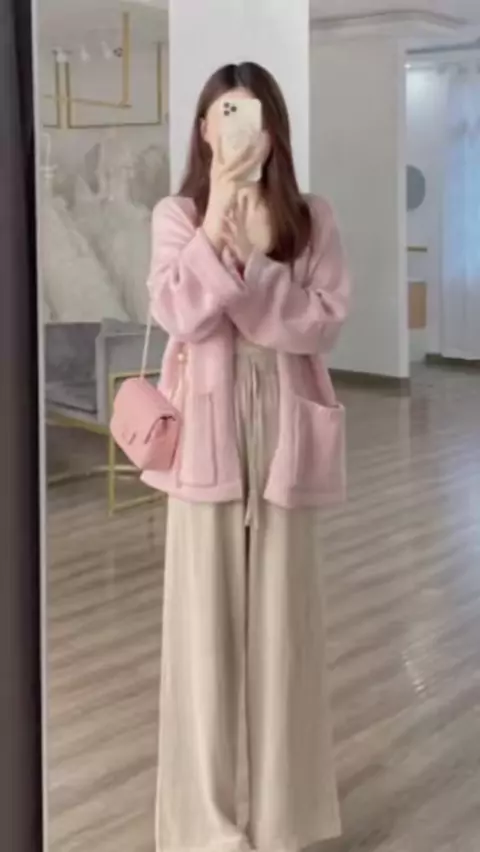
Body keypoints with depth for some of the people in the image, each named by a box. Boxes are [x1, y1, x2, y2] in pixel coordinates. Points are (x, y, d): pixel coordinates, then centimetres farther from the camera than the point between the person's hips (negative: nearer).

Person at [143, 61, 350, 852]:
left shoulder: (311, 219, 3)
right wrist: (217, 221, -20)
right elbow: (180, 315, -15)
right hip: (207, 432, -1)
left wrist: (259, 257, -15)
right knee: (207, 613, 5)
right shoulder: (177, 215, 0)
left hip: (285, 434, 1)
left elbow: (321, 323, -7)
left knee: (280, 612, 9)